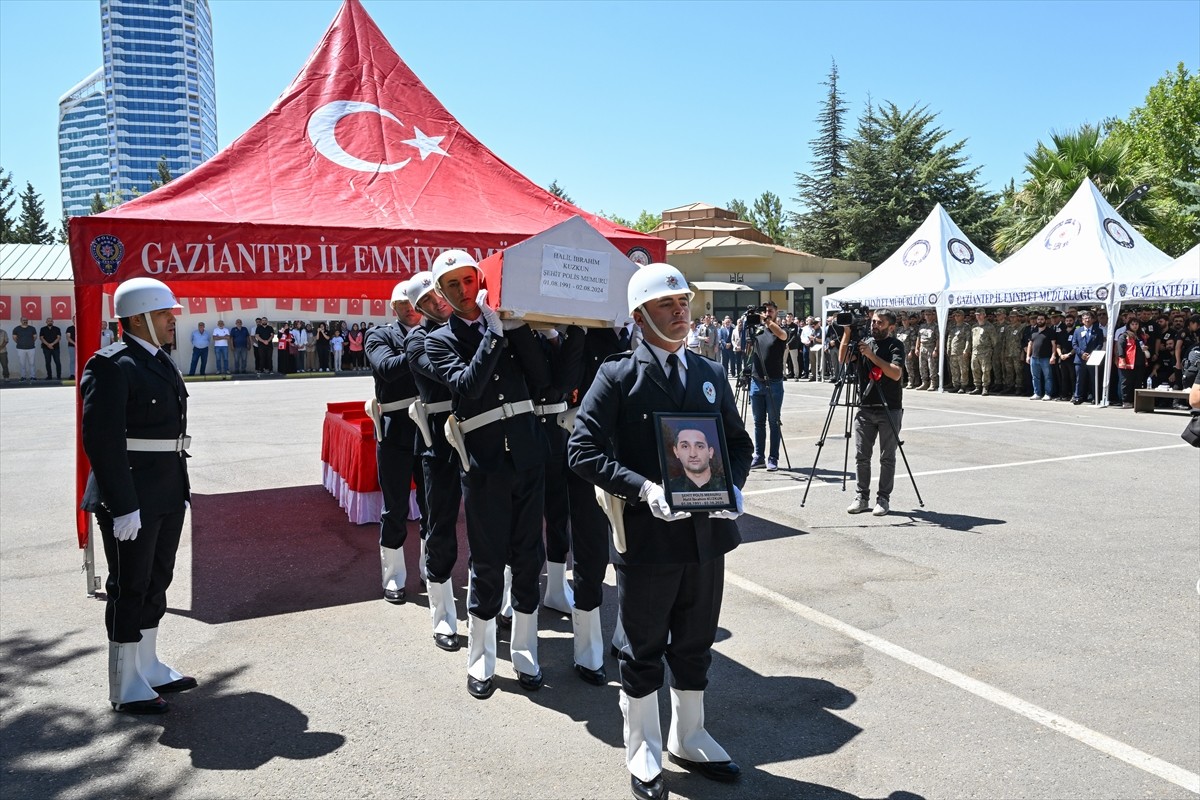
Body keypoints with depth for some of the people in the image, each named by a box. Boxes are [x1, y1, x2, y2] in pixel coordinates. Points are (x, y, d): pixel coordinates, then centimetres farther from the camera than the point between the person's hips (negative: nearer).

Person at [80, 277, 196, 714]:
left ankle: (149, 667, 33)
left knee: (156, 581, 18)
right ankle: (125, 687, 17)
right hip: (131, 498, -9)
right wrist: (123, 505, -22)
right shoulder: (112, 366, -15)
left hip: (167, 494, 9)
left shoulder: (159, 361, 12)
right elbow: (102, 439, -20)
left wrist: (181, 487, 16)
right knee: (129, 587, 3)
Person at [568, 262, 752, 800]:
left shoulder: (711, 375, 9)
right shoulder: (618, 376, -7)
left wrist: (734, 485, -3)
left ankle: (689, 740, 40)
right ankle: (643, 753, 32)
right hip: (647, 534, -5)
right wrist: (643, 489, -23)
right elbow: (583, 450, -12)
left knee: (695, 645, 19)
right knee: (644, 651, 11)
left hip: (706, 532, 5)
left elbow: (738, 442, 17)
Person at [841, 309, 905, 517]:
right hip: (865, 409, 4)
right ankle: (862, 496, 14)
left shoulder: (895, 345, -4)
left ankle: (884, 498, 10)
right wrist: (847, 334, -12)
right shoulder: (863, 343, 9)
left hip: (890, 410, -4)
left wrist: (872, 355, -21)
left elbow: (896, 373, -18)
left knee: (887, 457, 2)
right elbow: (842, 358, -4)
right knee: (861, 456, 4)